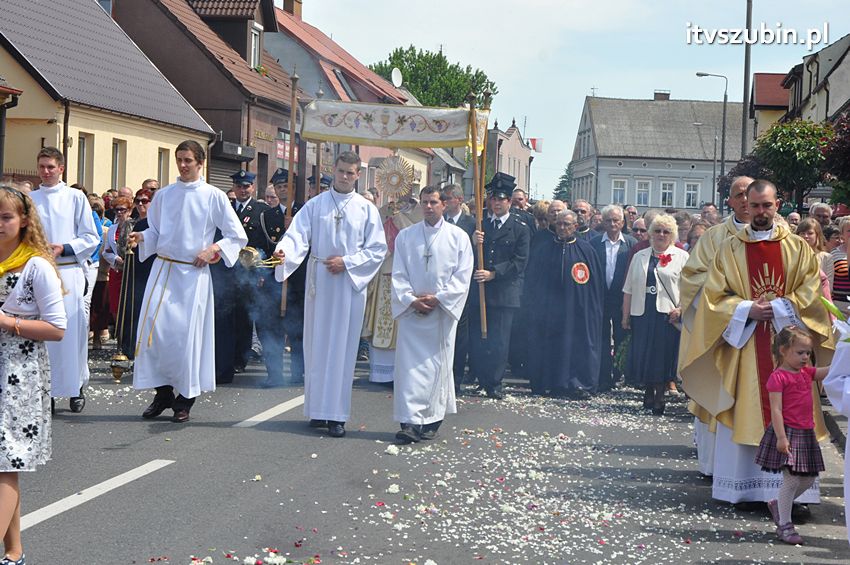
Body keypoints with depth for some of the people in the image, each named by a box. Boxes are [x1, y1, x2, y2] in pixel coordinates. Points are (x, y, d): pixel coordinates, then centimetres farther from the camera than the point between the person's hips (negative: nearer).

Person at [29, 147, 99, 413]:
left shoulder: (75, 198, 4)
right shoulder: (30, 199, 11)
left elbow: (91, 238, 2)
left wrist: (63, 248, -11)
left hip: (69, 270, -2)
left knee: (72, 330, -2)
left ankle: (76, 386, 8)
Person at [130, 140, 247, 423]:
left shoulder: (214, 196, 0)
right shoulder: (164, 195, 9)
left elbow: (238, 237, 2)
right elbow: (155, 231, 16)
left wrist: (213, 249, -11)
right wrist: (140, 236, -4)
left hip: (194, 273, -3)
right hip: (163, 268, 3)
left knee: (187, 334, -2)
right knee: (153, 328, -5)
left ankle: (185, 398, 10)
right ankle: (163, 392, 9)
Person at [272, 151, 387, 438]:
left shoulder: (366, 209, 5)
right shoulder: (315, 205, 6)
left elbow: (377, 249, 3)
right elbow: (298, 236, -5)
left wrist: (347, 262, -9)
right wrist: (284, 251, -25)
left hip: (350, 284, -1)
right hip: (319, 283, 1)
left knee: (342, 347, -2)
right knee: (317, 345, 4)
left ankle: (337, 414, -1)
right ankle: (318, 409, 12)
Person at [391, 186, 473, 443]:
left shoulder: (458, 237, 4)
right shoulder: (405, 236, 8)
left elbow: (462, 276, -2)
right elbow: (398, 274, 5)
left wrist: (438, 299, -11)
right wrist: (411, 300, -10)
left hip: (443, 310, -1)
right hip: (412, 310, 1)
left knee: (438, 364, 2)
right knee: (409, 364, -6)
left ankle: (431, 421, 9)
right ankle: (411, 421, -8)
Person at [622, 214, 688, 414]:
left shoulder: (681, 257, 3)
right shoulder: (640, 257, 15)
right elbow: (629, 289, 15)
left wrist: (681, 309, -16)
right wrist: (626, 315, 11)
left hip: (668, 314, -3)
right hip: (642, 313, 3)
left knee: (663, 355, -2)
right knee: (642, 354, 3)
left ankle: (660, 397, 8)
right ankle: (648, 392, 19)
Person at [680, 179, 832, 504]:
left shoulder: (797, 248, 7)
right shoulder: (729, 249, 8)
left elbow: (810, 291, 1)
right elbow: (714, 295, 3)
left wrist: (778, 308, -12)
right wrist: (747, 309, -11)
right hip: (743, 344, 0)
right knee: (744, 414, 1)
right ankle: (742, 486, 7)